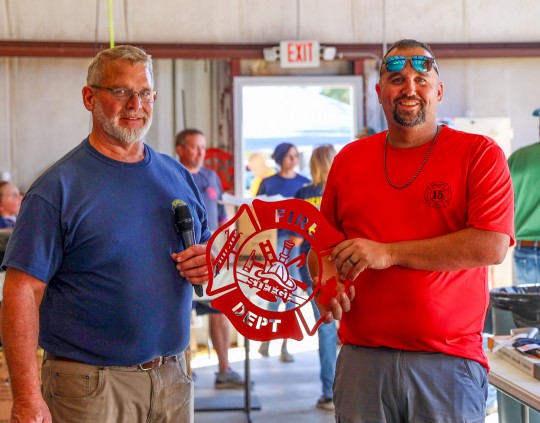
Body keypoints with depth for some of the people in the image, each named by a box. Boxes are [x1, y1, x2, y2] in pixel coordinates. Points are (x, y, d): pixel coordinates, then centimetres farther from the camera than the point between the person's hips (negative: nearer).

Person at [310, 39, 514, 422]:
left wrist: (388, 253, -14)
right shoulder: (349, 160, 11)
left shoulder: (480, 154, -2)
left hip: (449, 362, -3)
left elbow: (493, 246, -14)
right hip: (361, 358, 3)